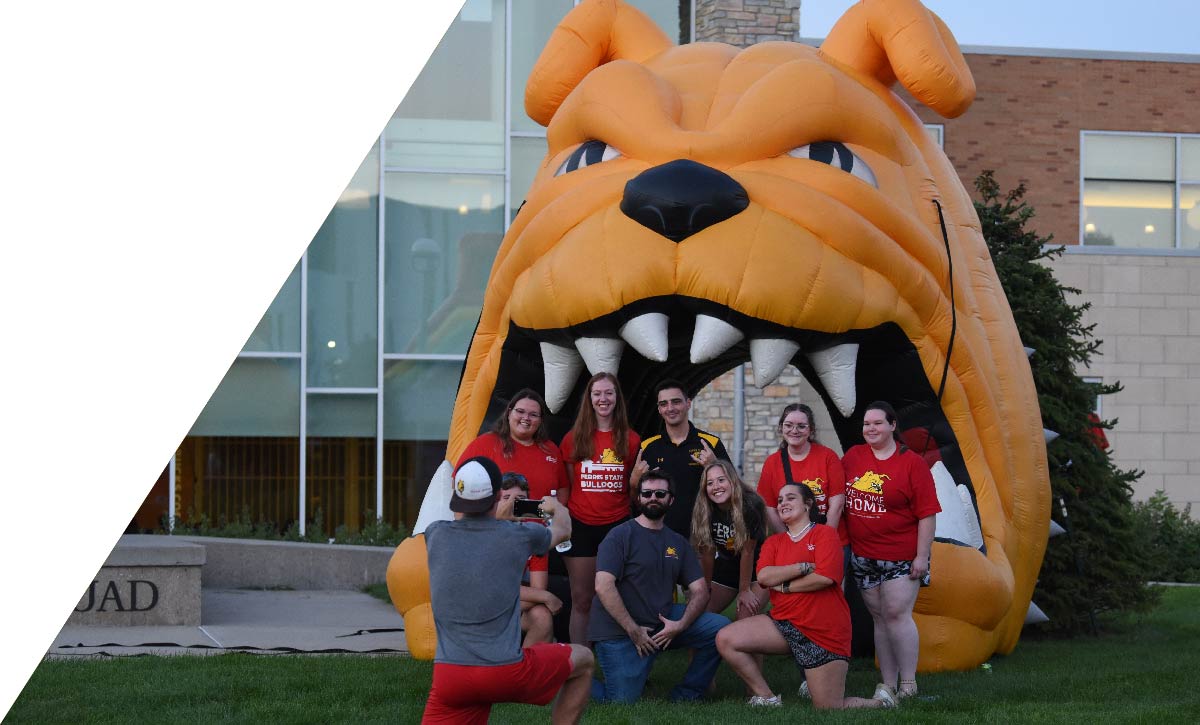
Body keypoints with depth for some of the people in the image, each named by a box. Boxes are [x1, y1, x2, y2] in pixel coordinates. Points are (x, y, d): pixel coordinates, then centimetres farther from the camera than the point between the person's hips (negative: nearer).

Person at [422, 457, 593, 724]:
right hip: (506, 673, -2)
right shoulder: (517, 536, -1)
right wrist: (556, 507, 46)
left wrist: (497, 518, 44)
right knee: (583, 661, 23)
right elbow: (563, 530, 24)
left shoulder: (435, 535, 4)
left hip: (449, 676, 2)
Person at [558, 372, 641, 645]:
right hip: (581, 527, 0)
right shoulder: (574, 439, 5)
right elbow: (565, 487, 7)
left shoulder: (630, 440, 5)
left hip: (617, 525, 0)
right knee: (582, 599, 2)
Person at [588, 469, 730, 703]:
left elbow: (700, 591, 7)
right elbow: (603, 586, -18)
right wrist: (634, 631, -19)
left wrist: (680, 625, -12)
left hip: (662, 624, 6)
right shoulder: (621, 536, -8)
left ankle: (686, 695, 2)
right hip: (619, 631, -6)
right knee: (623, 700, -15)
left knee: (720, 627, -11)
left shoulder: (678, 543, 12)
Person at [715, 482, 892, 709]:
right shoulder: (774, 542, 14)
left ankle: (882, 703, 25)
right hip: (784, 622, 6)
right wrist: (804, 567, -15)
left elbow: (824, 577, -17)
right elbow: (763, 576, -6)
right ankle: (767, 699, -2)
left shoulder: (825, 534, -2)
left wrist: (783, 586, -8)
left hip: (824, 632, -6)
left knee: (830, 709, -7)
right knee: (726, 640, -13)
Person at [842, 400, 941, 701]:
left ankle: (908, 685, -4)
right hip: (863, 557, 5)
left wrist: (922, 556, -12)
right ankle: (887, 685, 13)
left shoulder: (912, 463, -6)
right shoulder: (853, 457, 7)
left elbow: (926, 513, -8)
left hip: (901, 556, -5)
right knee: (880, 619, 8)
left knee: (897, 614, -12)